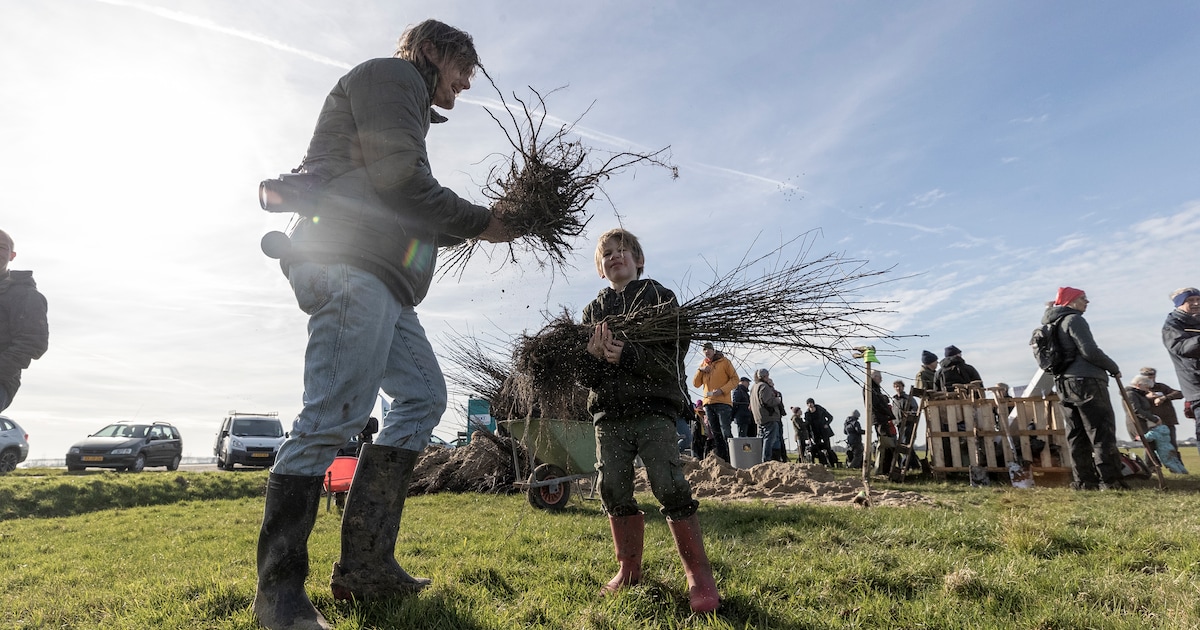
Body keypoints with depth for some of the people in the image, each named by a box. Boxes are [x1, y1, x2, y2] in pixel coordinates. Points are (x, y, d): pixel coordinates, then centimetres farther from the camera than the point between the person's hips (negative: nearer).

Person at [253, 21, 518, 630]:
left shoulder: (406, 108, 35)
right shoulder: (392, 74, 5)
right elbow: (401, 184, -12)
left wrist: (475, 227, 17)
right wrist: (480, 221, -2)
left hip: (382, 281, 11)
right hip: (351, 265, -11)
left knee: (423, 395, 5)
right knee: (335, 412, -15)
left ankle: (366, 565, 7)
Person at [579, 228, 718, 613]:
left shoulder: (660, 298, 4)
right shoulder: (593, 311, 13)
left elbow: (673, 354, -9)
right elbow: (583, 374, 7)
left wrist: (628, 354, -23)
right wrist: (593, 357, -16)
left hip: (653, 410, -4)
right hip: (608, 414, 4)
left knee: (669, 486, -11)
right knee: (614, 490, 4)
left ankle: (698, 574, 5)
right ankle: (629, 570, 23)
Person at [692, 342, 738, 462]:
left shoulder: (724, 362, 3)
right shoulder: (703, 364, 17)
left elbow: (735, 379, -2)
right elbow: (696, 384, 15)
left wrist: (722, 390, -15)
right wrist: (700, 370, 0)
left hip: (723, 402, -5)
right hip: (708, 403, 5)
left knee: (726, 432, -12)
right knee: (715, 434, 7)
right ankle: (721, 460, 12)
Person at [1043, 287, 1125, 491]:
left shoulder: (1052, 324, 19)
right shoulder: (1073, 319, -8)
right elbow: (1090, 351, -15)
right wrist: (1113, 368, -3)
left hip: (1064, 383, 9)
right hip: (1087, 381, -8)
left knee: (1076, 435, 7)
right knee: (1102, 431, -6)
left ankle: (1083, 480, 8)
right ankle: (1110, 480, -7)